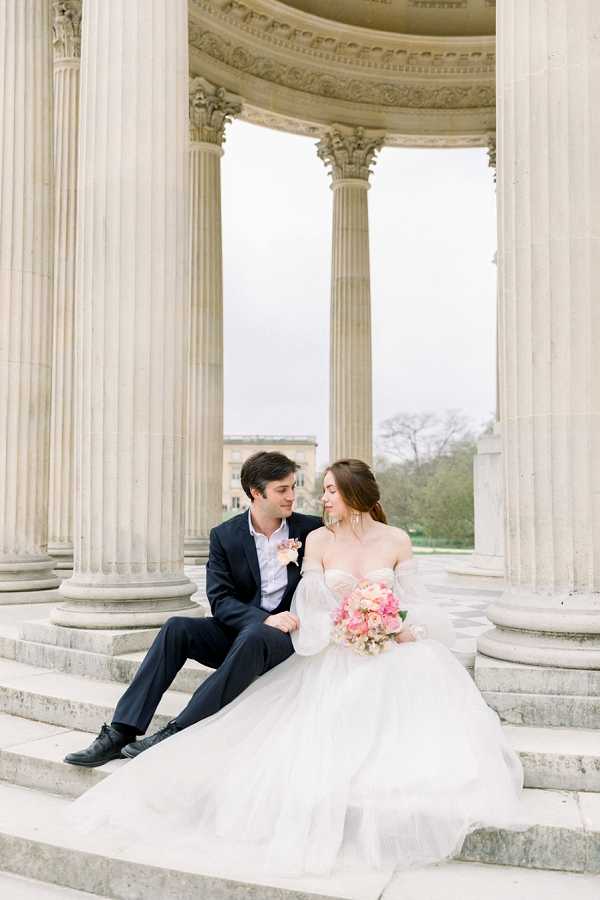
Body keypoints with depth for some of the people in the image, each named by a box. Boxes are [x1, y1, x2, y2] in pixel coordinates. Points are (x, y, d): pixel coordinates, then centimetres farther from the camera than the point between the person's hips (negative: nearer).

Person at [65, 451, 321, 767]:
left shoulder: (311, 529, -2)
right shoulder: (225, 535, 0)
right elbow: (220, 601, -8)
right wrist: (264, 618, -24)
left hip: (285, 638, -2)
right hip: (237, 630, 3)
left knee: (253, 638, -36)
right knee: (176, 628, -24)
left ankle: (176, 733, -35)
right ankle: (120, 733, -25)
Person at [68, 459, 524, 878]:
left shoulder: (396, 540, 3)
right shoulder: (318, 540, 2)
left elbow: (418, 602, 4)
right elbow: (311, 608, -2)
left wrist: (410, 630, -18)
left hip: (390, 656, 1)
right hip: (334, 658, 0)